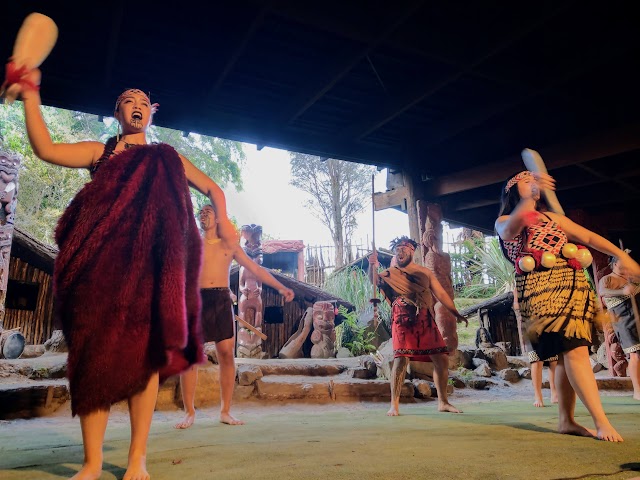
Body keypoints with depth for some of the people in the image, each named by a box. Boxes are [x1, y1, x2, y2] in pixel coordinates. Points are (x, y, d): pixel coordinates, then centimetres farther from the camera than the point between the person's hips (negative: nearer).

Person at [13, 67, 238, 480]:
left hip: (148, 261, 0)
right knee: (95, 350, -5)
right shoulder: (101, 152, 20)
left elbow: (213, 189, 20)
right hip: (101, 260, 1)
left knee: (142, 352, -4)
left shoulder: (166, 158, 20)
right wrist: (30, 93, 4)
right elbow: (46, 149, 5)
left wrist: (223, 220, 1)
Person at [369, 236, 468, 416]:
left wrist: (456, 313, 12)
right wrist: (372, 266, -30)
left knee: (442, 359, 3)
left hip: (426, 321, 4)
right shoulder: (390, 273, 8)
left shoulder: (425, 272, 17)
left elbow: (441, 294, 18)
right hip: (403, 321, -4)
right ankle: (394, 405, -5)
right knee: (401, 359, -14)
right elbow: (375, 281, -10)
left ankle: (443, 402, 18)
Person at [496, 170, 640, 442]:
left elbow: (588, 237, 18)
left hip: (574, 285, 6)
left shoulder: (553, 217, 26)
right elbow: (511, 229, -17)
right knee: (575, 350, -16)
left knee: (568, 354, 2)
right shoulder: (504, 222, 9)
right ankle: (602, 422, -14)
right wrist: (532, 195, -30)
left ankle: (566, 420, 10)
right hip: (542, 287, -6)